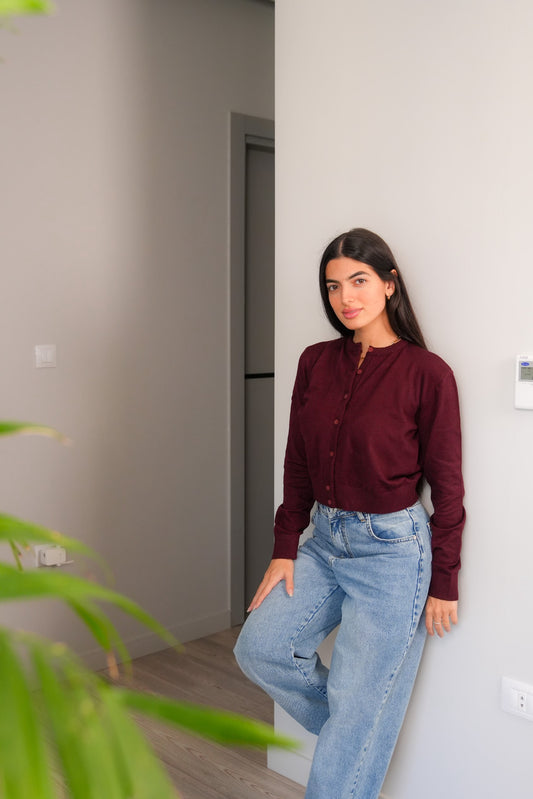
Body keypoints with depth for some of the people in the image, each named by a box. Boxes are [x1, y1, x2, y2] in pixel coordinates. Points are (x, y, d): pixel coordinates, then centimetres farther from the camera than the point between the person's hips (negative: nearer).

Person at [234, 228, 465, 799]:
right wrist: (285, 549, 5)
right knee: (258, 648, 8)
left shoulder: (427, 373, -13)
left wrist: (443, 582, -6)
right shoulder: (316, 362, 2)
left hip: (392, 549, -6)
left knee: (358, 702, 3)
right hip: (324, 541, 7)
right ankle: (365, 739, 28)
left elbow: (446, 487, -8)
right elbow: (298, 465, 8)